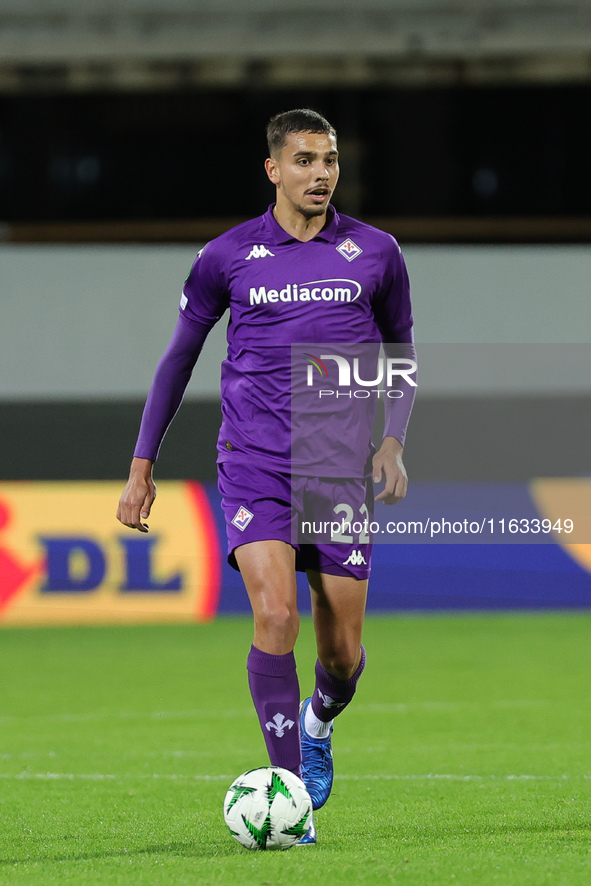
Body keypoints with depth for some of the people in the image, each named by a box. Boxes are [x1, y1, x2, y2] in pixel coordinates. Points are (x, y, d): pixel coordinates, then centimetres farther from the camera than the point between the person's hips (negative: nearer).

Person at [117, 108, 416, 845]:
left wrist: (392, 441, 1)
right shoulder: (228, 257, 1)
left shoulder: (375, 254, 4)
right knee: (275, 614, -21)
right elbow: (179, 356, 12)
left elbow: (401, 353, 17)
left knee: (343, 651, 3)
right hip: (253, 468, -1)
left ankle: (317, 726, 39)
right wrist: (142, 465, 10)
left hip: (340, 474, 2)